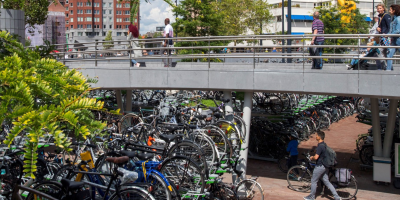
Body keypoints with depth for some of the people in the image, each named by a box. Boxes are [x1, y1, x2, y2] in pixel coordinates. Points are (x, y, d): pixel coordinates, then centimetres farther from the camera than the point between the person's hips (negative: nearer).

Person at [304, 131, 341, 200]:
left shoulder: (320, 146, -22)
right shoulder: (324, 144, 9)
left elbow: (316, 157, -25)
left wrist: (311, 158, -4)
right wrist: (314, 157, 17)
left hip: (320, 166, -9)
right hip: (325, 166, 9)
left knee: (313, 181, 7)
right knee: (326, 182, 12)